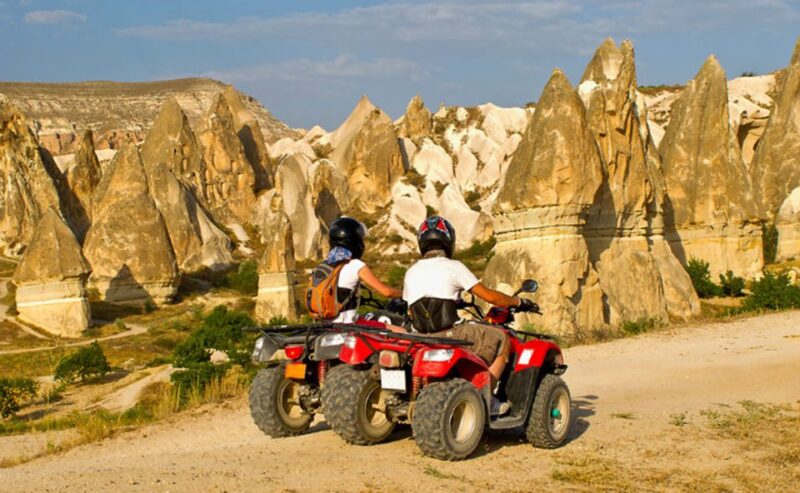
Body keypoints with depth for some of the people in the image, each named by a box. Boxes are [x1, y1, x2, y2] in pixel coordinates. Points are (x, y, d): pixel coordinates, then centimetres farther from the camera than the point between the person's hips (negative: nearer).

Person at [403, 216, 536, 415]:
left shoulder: (412, 272, 12)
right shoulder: (453, 267, -4)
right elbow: (489, 296, -3)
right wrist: (518, 302, 13)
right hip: (450, 335, -7)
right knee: (501, 340, 10)